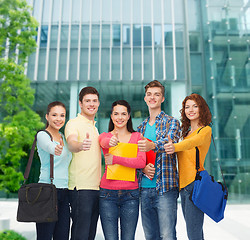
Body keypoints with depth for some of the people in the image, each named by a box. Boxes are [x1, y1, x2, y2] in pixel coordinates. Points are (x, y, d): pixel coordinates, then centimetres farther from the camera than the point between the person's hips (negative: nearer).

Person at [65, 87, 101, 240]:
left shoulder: (94, 127, 18)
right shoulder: (74, 124, -6)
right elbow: (71, 144, -27)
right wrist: (80, 145, -49)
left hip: (96, 187, 8)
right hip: (81, 187, -7)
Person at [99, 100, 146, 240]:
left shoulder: (137, 136, 6)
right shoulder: (105, 136, 6)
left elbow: (141, 162, -8)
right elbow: (105, 142, -19)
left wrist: (115, 159, -16)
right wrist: (111, 141, -43)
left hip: (131, 193, 0)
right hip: (108, 193, 0)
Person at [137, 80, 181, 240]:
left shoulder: (171, 122, 1)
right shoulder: (141, 127, 16)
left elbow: (170, 142, -21)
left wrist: (153, 146, -42)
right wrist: (143, 167, -7)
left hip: (165, 187, -5)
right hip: (144, 188, 5)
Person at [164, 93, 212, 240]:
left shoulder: (205, 130, -6)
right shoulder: (186, 132, 18)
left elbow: (193, 142, -27)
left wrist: (175, 147, -44)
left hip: (195, 183, -7)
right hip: (183, 184, 7)